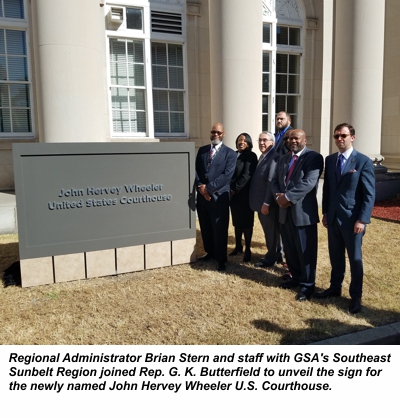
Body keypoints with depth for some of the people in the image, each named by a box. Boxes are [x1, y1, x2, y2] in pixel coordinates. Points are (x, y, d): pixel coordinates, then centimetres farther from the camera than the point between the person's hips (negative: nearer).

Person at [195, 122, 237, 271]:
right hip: (202, 195, 5)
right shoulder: (202, 150, 13)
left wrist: (209, 188, -17)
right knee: (205, 227, 14)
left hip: (219, 196, -4)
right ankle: (210, 252, 32)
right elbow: (196, 170, 8)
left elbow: (227, 175, -12)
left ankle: (221, 259, 14)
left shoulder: (230, 153, -2)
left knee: (220, 229, 1)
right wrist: (200, 186, -10)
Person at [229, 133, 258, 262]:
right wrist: (230, 189, -4)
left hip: (244, 194, -5)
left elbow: (246, 175, -15)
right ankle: (238, 246, 26)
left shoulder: (251, 156, -7)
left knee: (246, 222, 3)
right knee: (237, 222, 14)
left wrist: (235, 189, -14)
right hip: (233, 194, 6)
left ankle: (247, 249, 12)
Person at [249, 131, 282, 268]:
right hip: (262, 202, 9)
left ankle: (271, 258, 18)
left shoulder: (274, 157, -17)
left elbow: (271, 181, -23)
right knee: (273, 230, 19)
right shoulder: (263, 156, 15)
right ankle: (277, 255, 32)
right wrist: (261, 202, 13)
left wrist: (266, 203, -23)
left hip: (268, 203, -9)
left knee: (271, 231, 5)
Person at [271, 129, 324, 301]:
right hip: (285, 211, 7)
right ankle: (296, 277, 33)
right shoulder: (283, 159, 16)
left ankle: (307, 284, 15)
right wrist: (279, 196, -7)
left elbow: (309, 182, -20)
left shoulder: (314, 157, -8)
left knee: (305, 251, 2)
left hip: (303, 211, -7)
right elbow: (274, 180, 12)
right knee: (289, 249, 16)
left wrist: (287, 196, -19)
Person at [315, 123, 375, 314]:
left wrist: (362, 220, -16)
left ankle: (355, 296, 21)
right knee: (335, 255, 16)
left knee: (355, 258, 7)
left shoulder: (363, 161, -8)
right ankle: (335, 287, 33)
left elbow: (369, 194, -11)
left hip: (353, 218, -5)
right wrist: (325, 213, 9)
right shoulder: (330, 160, 8)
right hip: (333, 217, 5)